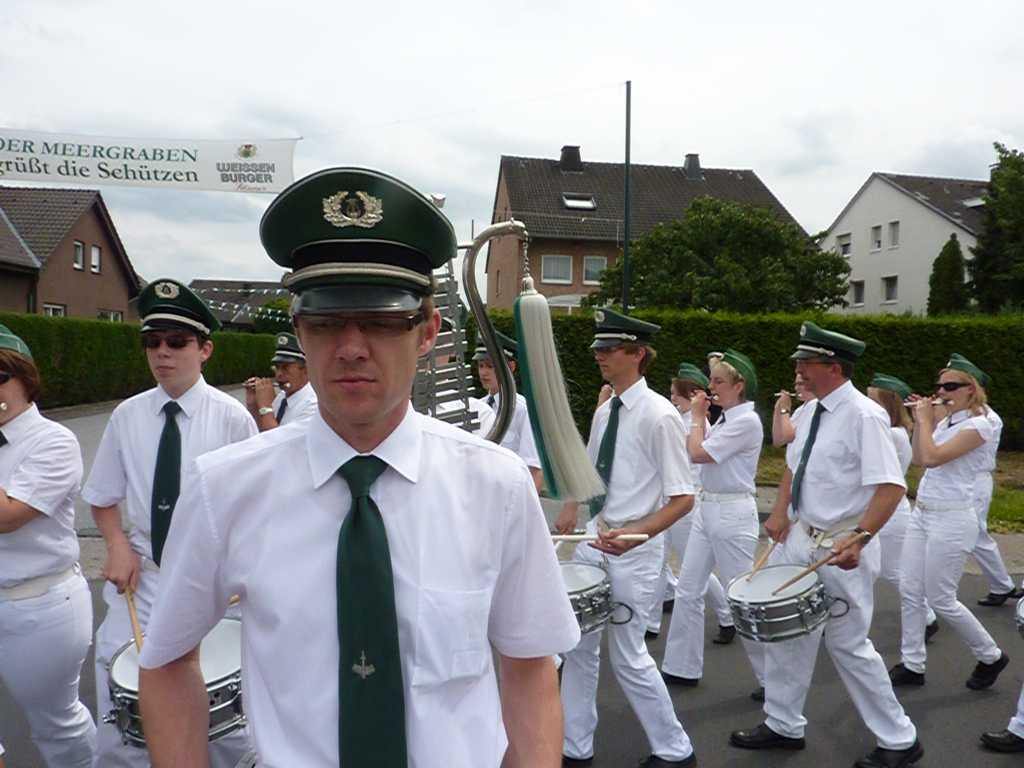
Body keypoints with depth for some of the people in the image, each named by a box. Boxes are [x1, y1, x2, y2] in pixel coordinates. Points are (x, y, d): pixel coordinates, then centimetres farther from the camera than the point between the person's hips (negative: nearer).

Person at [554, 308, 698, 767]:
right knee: (579, 645, 13)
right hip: (595, 541, 7)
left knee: (628, 656, 4)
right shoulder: (603, 412, 6)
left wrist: (635, 534, -28)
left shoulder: (659, 416, -16)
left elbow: (683, 499, -17)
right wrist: (571, 510, 8)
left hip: (634, 550, -7)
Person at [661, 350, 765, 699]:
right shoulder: (725, 418, 10)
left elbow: (697, 454, -19)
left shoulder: (747, 421, -17)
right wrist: (700, 416, 10)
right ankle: (682, 667, 24)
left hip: (732, 512, -9)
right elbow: (694, 449, 13)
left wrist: (697, 417, -6)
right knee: (688, 590, 12)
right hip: (707, 508, 9)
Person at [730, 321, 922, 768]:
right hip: (801, 538, 8)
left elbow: (891, 487, -24)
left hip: (841, 549, -8)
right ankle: (783, 726, 33)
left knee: (848, 645, 4)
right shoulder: (812, 412, 6)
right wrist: (780, 511, 7)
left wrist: (858, 540, -32)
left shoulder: (863, 416, -19)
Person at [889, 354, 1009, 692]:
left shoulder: (978, 424, -15)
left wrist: (925, 419, -13)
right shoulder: (945, 422, 10)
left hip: (951, 521, -8)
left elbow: (932, 457, -24)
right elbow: (918, 459, 15)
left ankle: (991, 657, 24)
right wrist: (919, 420, 8)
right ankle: (912, 665, 18)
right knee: (912, 592, 8)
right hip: (922, 514, 8)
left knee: (940, 599, 1)